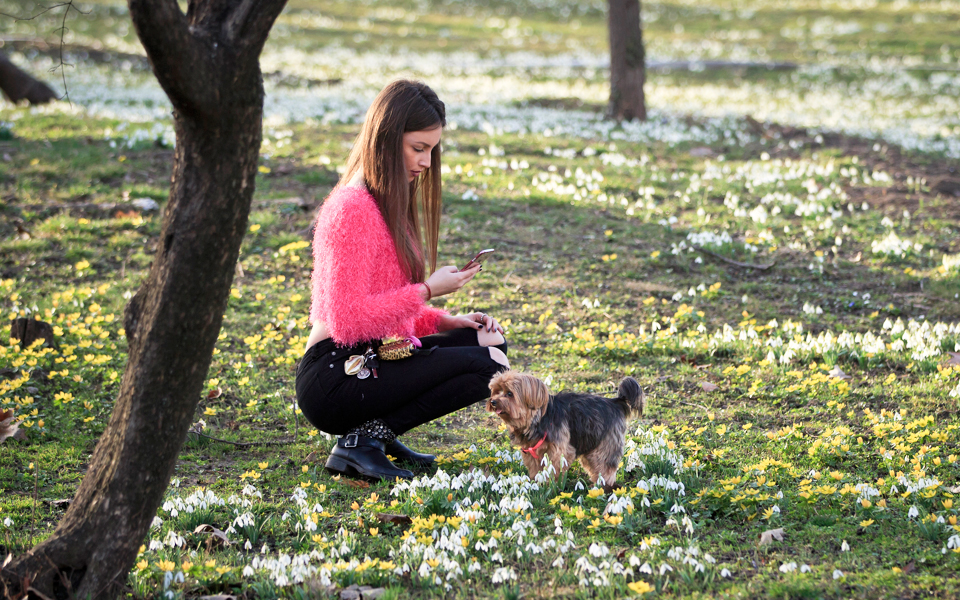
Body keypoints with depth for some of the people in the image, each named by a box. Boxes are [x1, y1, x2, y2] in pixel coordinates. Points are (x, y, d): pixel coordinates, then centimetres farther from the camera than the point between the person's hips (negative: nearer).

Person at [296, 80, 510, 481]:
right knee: (483, 368, -17)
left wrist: (444, 321, 5)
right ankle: (362, 442, -11)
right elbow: (347, 321, -23)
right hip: (332, 381, -10)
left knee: (491, 343, 12)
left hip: (370, 361, 10)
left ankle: (378, 433, 5)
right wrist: (426, 291, -17)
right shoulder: (352, 210, -16)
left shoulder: (387, 205, 16)